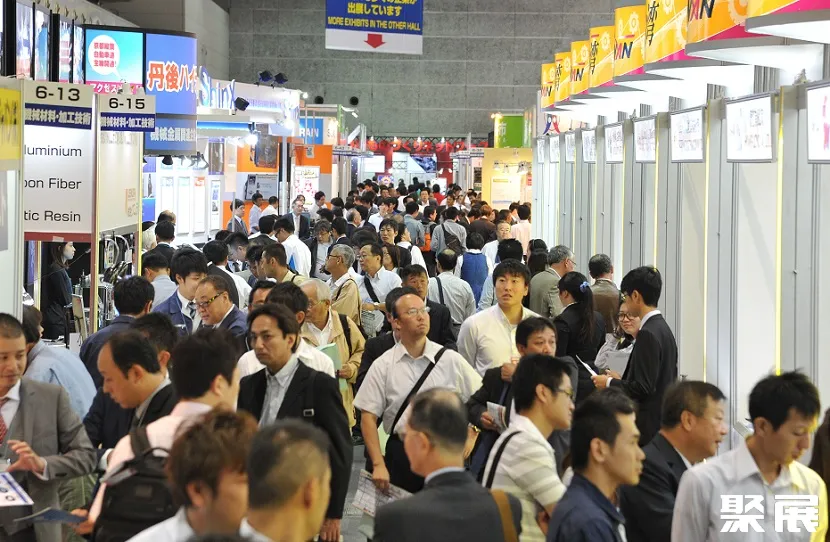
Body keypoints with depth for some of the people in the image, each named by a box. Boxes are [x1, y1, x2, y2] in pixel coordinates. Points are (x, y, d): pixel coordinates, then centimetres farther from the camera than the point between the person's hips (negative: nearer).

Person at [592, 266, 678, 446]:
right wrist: (621, 379, 19)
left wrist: (610, 383, -7)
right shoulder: (663, 328, 12)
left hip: (648, 425, -9)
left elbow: (643, 388, -20)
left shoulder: (648, 334, -17)